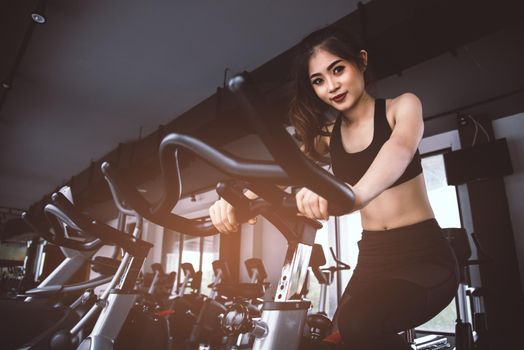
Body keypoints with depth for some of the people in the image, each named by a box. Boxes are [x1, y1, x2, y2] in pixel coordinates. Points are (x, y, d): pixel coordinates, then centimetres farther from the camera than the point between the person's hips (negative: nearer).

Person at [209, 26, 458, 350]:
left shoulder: (403, 106, -6)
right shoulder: (327, 133, 5)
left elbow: (400, 149, -29)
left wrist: (354, 194, -51)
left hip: (424, 254, -4)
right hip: (374, 258, 5)